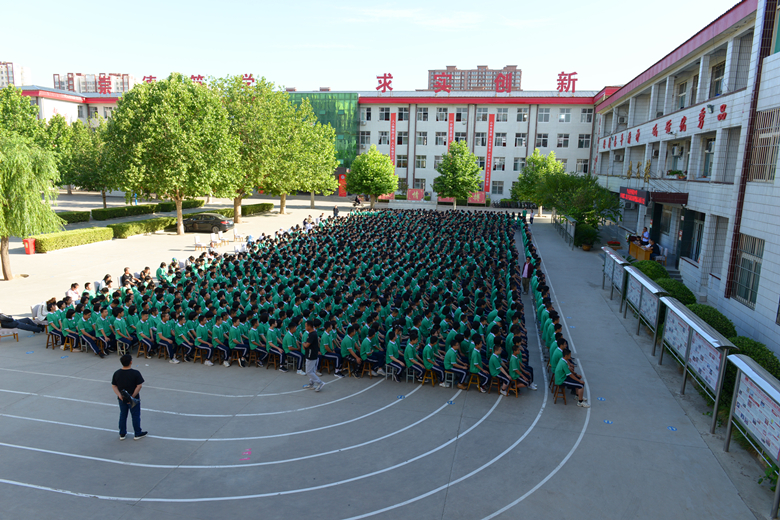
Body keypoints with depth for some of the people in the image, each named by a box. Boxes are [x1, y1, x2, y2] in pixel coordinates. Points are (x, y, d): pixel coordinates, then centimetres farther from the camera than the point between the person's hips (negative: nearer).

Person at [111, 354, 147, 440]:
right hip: (134, 400, -4)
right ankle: (137, 434, 23)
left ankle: (122, 434, 31)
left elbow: (113, 386, -3)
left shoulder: (117, 373, -6)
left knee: (122, 415, 20)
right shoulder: (135, 373, -20)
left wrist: (119, 395, -10)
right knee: (136, 416, 11)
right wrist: (133, 396, -14)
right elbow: (139, 386, -20)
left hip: (122, 399, 4)